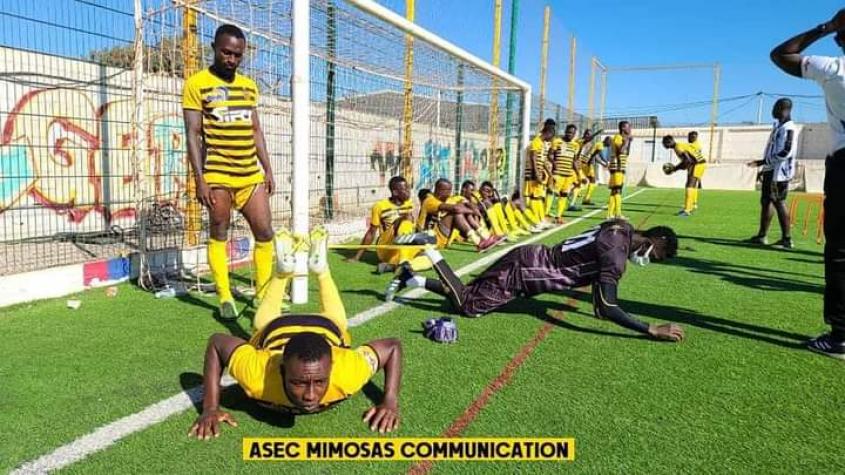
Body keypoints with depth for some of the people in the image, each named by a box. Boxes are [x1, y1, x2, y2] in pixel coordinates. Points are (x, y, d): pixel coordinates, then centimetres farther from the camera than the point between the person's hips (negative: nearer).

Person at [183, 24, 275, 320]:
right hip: (218, 176, -5)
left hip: (251, 175, 5)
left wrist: (267, 169, 10)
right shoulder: (197, 84, -1)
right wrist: (199, 178, -12)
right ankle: (225, 298, 16)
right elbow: (193, 134, -5)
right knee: (218, 235, 6)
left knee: (265, 233, 3)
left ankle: (263, 295, 15)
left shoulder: (249, 86, 14)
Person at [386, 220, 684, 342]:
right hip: (523, 268, -9)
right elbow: (608, 309, -28)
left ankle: (412, 279, 23)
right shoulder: (617, 253, -23)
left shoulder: (620, 230, 6)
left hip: (530, 261, 9)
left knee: (470, 296, 18)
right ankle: (428, 250, 5)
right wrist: (654, 330, -24)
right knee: (466, 304, 2)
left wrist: (600, 307, 22)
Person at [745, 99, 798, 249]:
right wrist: (762, 163, 18)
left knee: (779, 202, -8)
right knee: (766, 201, 12)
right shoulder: (778, 126, 17)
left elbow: (786, 152, -21)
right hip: (770, 170, 10)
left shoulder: (788, 128, -13)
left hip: (779, 171, -10)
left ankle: (787, 239, -3)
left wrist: (764, 161, -17)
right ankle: (761, 236, 20)